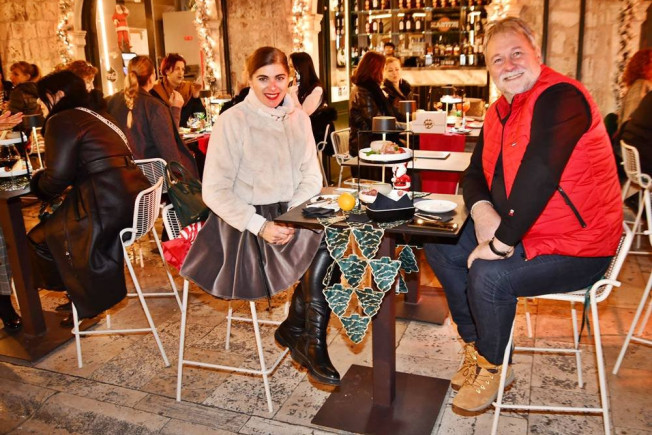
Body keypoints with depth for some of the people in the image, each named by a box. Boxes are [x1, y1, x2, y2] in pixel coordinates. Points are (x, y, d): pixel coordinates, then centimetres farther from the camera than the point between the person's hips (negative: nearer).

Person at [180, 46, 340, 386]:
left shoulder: (298, 118, 8)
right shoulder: (233, 121, -8)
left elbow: (311, 177, 6)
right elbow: (214, 191, -12)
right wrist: (260, 226, -23)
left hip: (288, 215, 5)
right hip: (244, 222, -5)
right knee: (322, 244, -26)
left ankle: (294, 329, -7)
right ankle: (310, 341, -10)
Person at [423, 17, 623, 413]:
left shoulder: (560, 97, -21)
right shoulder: (499, 113, 8)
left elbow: (539, 176, -31)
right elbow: (476, 174, 10)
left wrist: (500, 242, -27)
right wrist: (481, 211, -12)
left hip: (575, 247, -9)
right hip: (519, 232, 9)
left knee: (488, 275, -28)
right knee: (440, 247, 6)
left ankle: (494, 367, 3)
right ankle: (475, 346, 17)